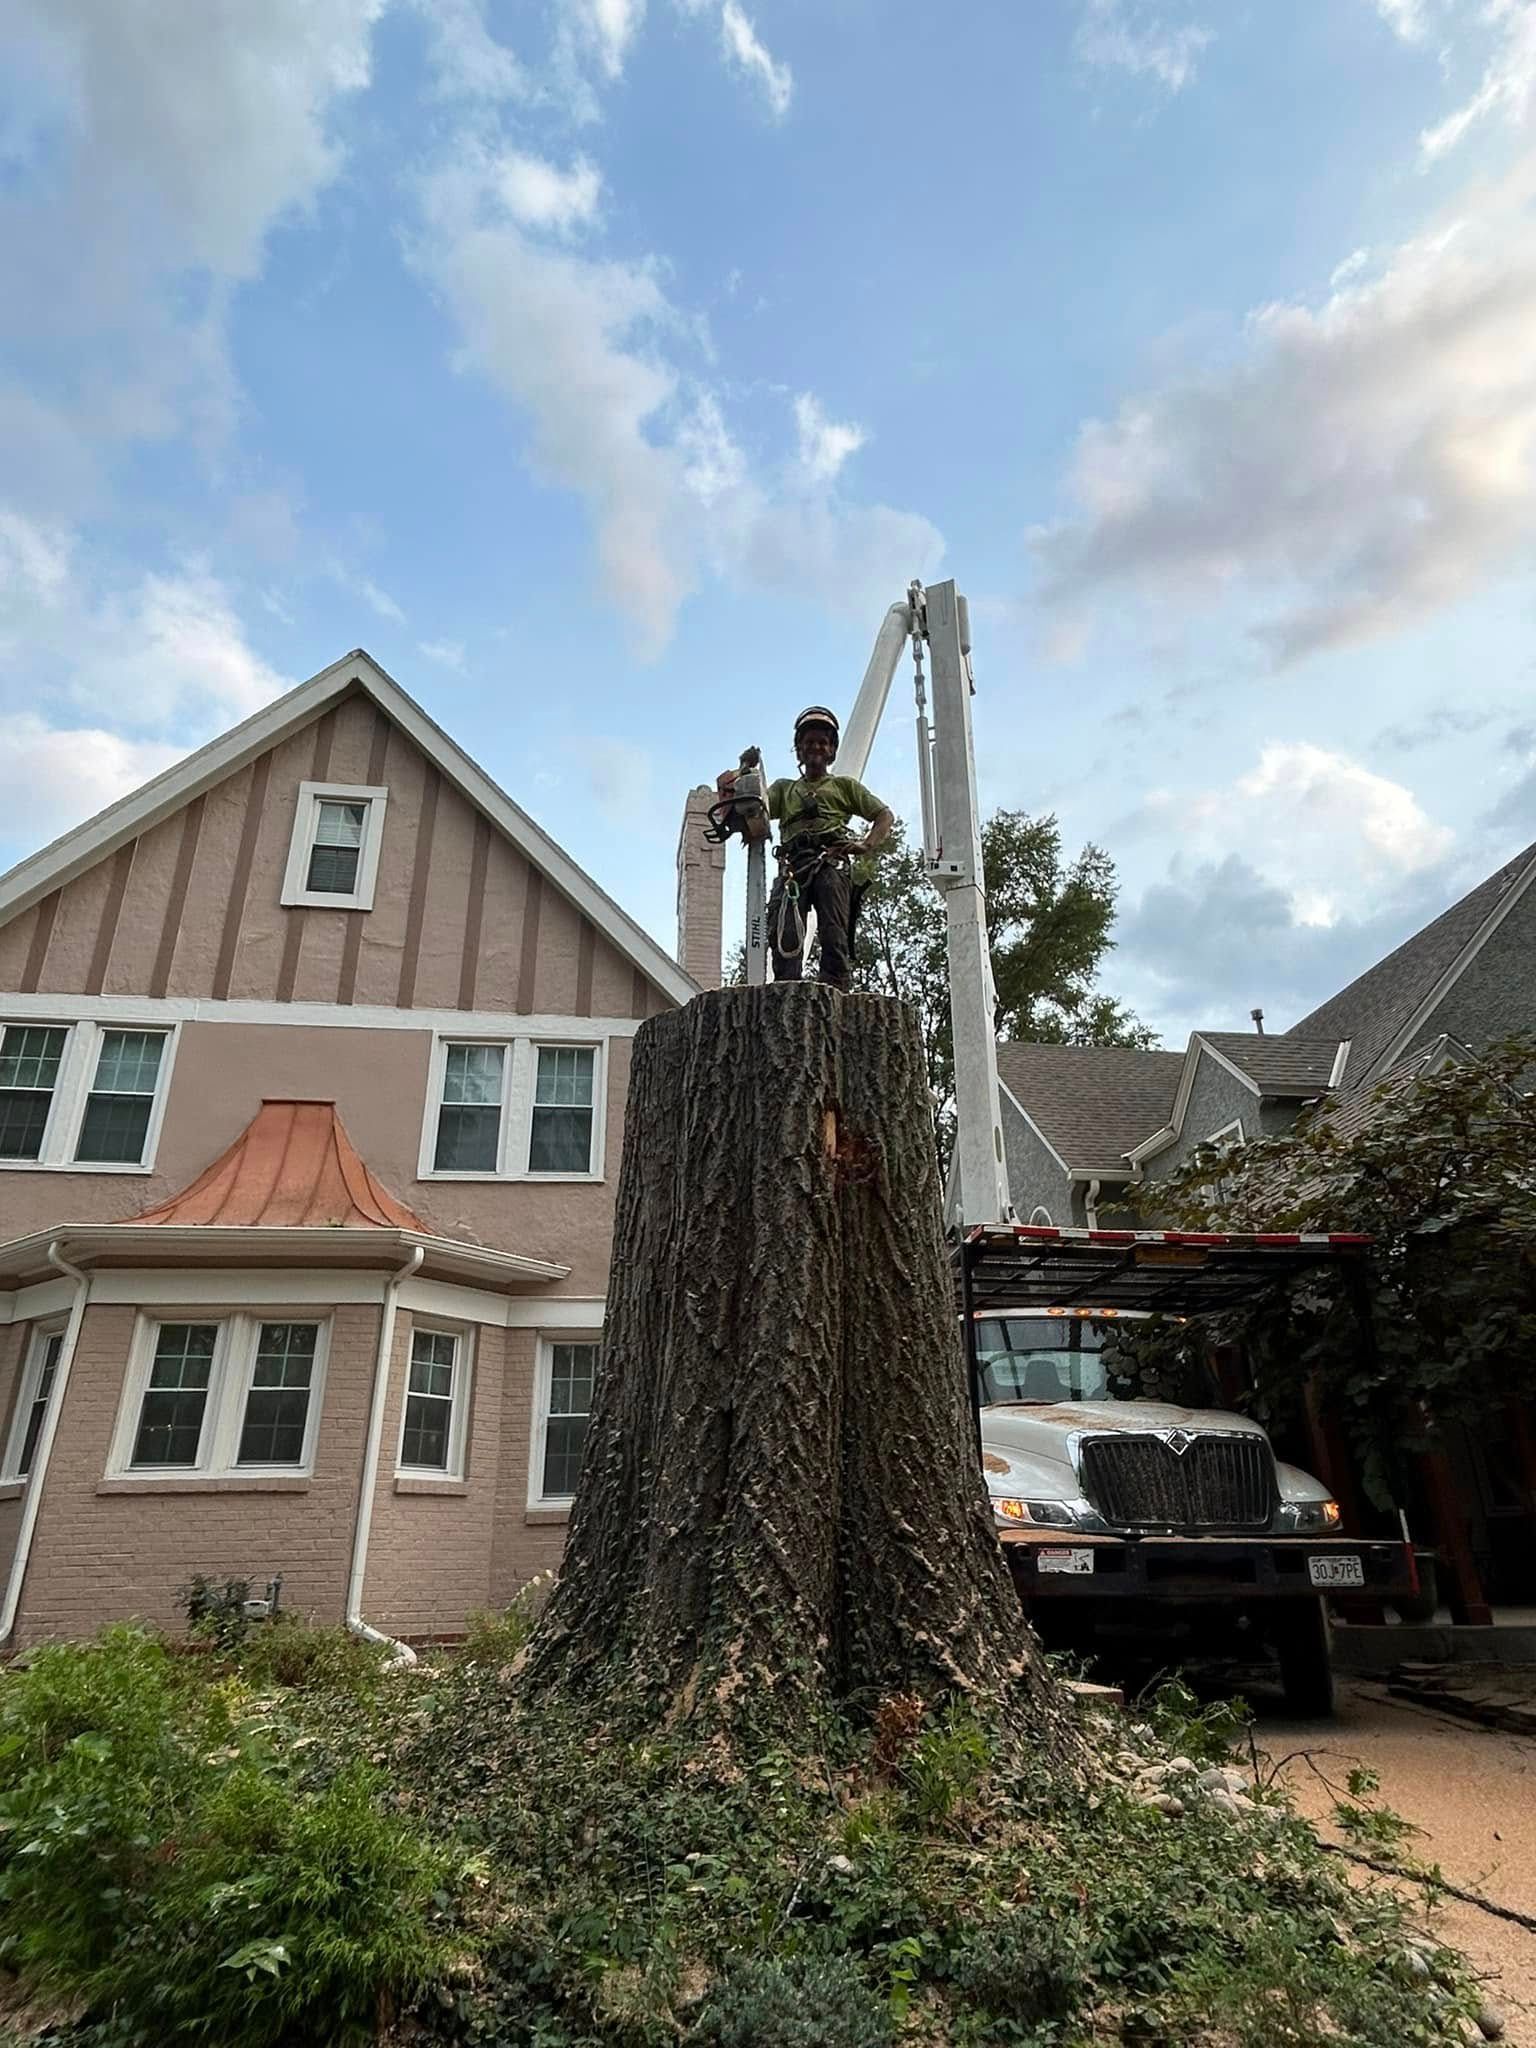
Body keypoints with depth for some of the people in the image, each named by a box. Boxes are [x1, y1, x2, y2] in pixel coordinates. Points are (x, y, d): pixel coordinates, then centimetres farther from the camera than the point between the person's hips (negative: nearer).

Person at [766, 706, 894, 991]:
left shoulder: (845, 785, 30)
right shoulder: (784, 787, 35)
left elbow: (884, 816, 21)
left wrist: (867, 845, 2)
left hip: (831, 863, -1)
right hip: (792, 866, 1)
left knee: (834, 936, -20)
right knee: (784, 934, -21)